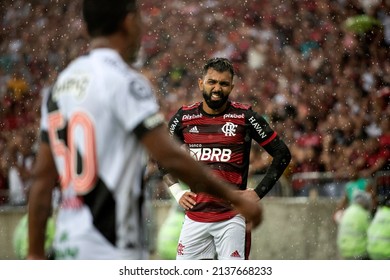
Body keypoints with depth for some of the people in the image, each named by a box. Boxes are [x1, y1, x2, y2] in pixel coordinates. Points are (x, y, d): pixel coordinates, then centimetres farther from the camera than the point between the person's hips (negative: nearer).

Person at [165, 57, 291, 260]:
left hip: (231, 218, -3)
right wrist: (177, 192, 9)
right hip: (195, 216, 3)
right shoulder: (184, 117, 5)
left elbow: (282, 154, 3)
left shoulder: (244, 117, -4)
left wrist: (259, 192, -3)